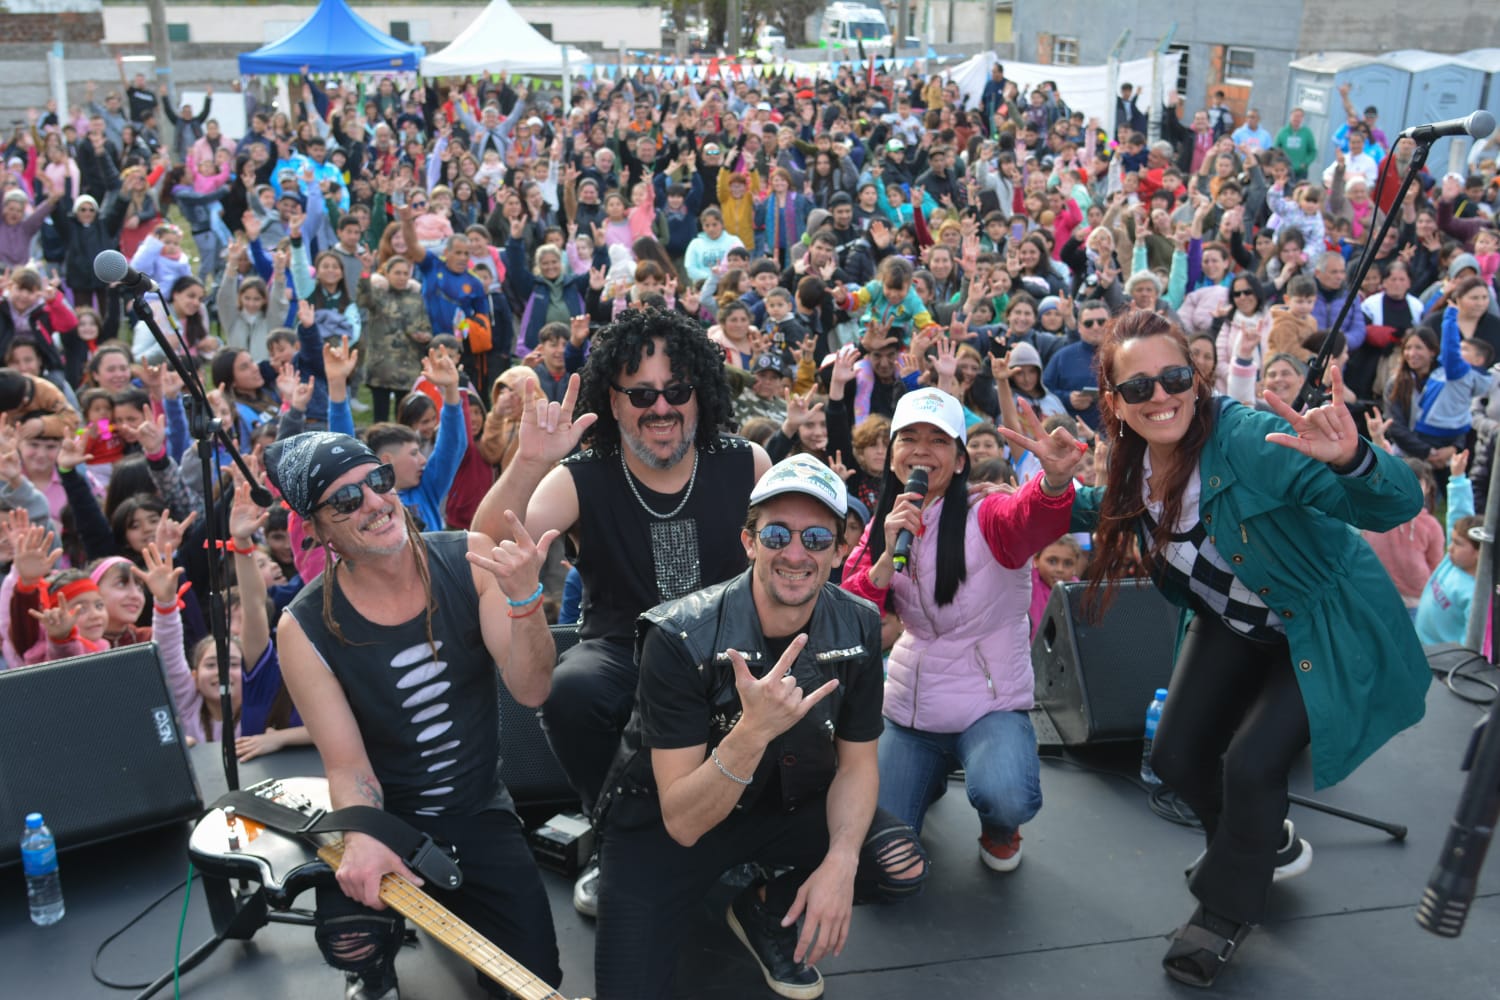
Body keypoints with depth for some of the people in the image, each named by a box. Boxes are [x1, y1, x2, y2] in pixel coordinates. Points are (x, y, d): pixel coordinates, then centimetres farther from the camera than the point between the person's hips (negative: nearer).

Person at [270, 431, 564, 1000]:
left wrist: (524, 597, -37)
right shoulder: (307, 628, -17)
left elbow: (530, 690, -19)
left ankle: (440, 894, 28)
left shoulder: (470, 560, -14)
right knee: (352, 943, -30)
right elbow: (347, 765, -15)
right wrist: (363, 837, -36)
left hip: (481, 812, 2)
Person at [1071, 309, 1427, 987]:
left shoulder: (1248, 439, -34)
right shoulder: (1136, 461, -13)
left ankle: (1227, 909, 15)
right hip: (1232, 626, 7)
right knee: (1176, 757, 7)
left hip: (1324, 628, -6)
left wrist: (1352, 461, -61)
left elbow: (1397, 504, -40)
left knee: (1250, 763, -15)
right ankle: (1254, 842, 40)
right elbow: (1112, 511, 11)